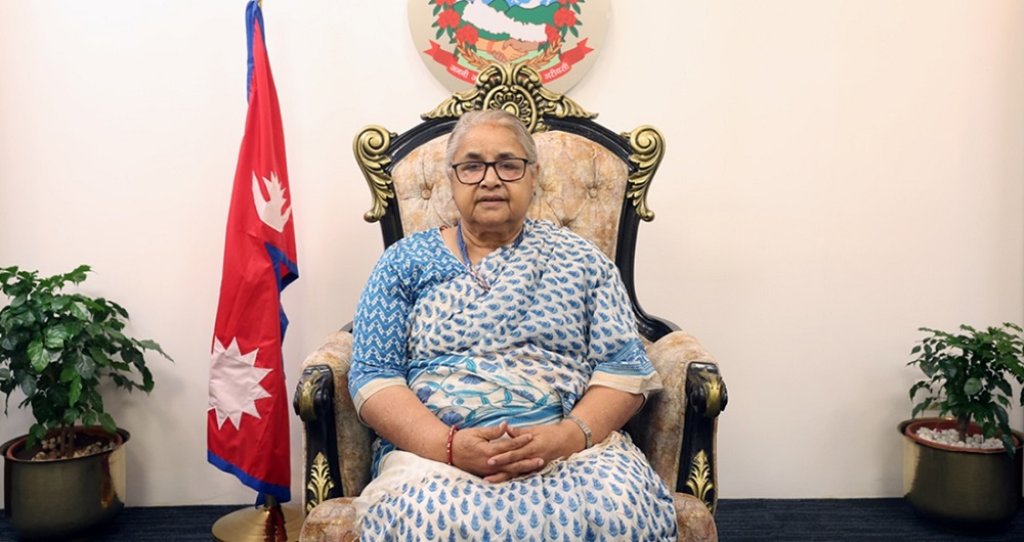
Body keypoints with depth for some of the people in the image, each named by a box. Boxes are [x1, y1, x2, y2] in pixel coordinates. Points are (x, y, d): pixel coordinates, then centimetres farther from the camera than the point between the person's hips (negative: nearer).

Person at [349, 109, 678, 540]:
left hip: (573, 448, 1)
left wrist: (568, 435, -14)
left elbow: (625, 368, 5)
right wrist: (450, 445, -14)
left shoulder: (579, 259, 12)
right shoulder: (405, 261, 11)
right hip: (434, 449, -1)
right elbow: (373, 376, 3)